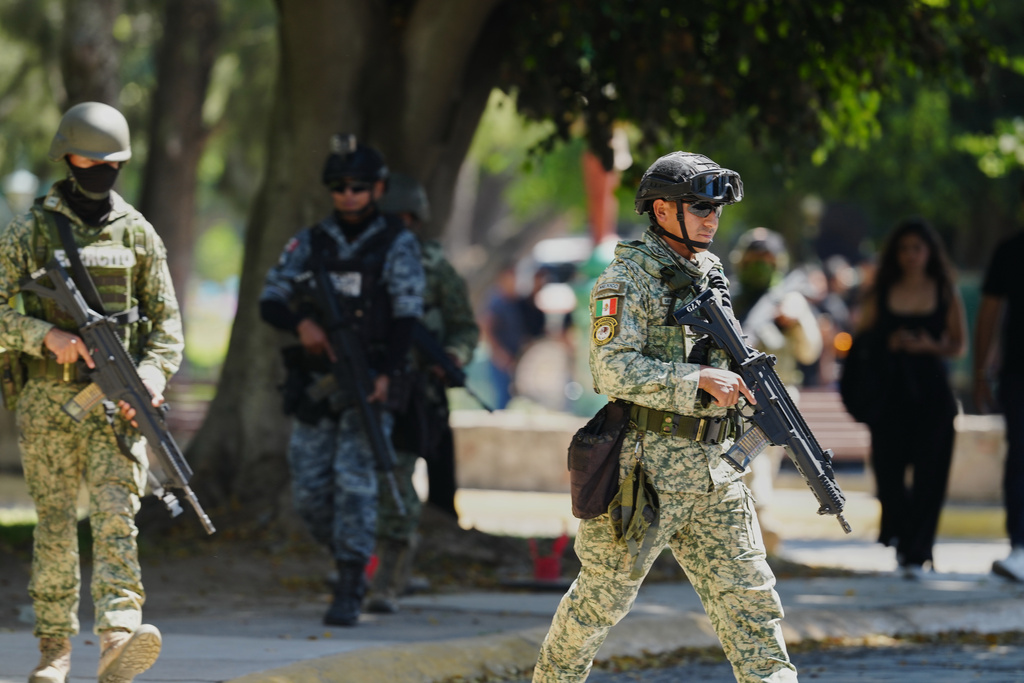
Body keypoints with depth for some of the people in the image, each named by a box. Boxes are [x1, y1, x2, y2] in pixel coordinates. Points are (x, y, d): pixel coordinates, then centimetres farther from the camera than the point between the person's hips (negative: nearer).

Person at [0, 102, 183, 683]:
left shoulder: (138, 233, 9)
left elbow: (167, 321, 10)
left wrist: (150, 380, -7)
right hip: (49, 401, 0)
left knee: (116, 515, -14)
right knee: (56, 525, 4)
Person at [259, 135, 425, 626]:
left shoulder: (397, 245, 0)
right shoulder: (309, 243, 10)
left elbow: (407, 315, -9)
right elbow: (269, 301, 5)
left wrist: (388, 374, -23)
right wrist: (302, 323, -18)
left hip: (370, 384, -4)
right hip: (314, 384, 4)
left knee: (354, 481, -13)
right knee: (310, 489, 2)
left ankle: (349, 592, -11)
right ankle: (351, 560, 25)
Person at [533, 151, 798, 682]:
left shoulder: (709, 274, 14)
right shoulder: (628, 278, -10)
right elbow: (615, 369, -20)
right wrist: (699, 379, -25)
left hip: (709, 468, 6)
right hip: (646, 466, -6)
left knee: (747, 592, -1)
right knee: (603, 595, 6)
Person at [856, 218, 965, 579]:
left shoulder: (946, 294, 5)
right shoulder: (881, 294, 6)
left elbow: (959, 344, 7)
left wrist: (931, 346, -12)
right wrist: (889, 343, -10)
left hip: (932, 390, -1)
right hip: (889, 388, 1)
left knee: (928, 474, -7)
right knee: (888, 467, 1)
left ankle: (915, 553, -4)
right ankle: (898, 529, 30)